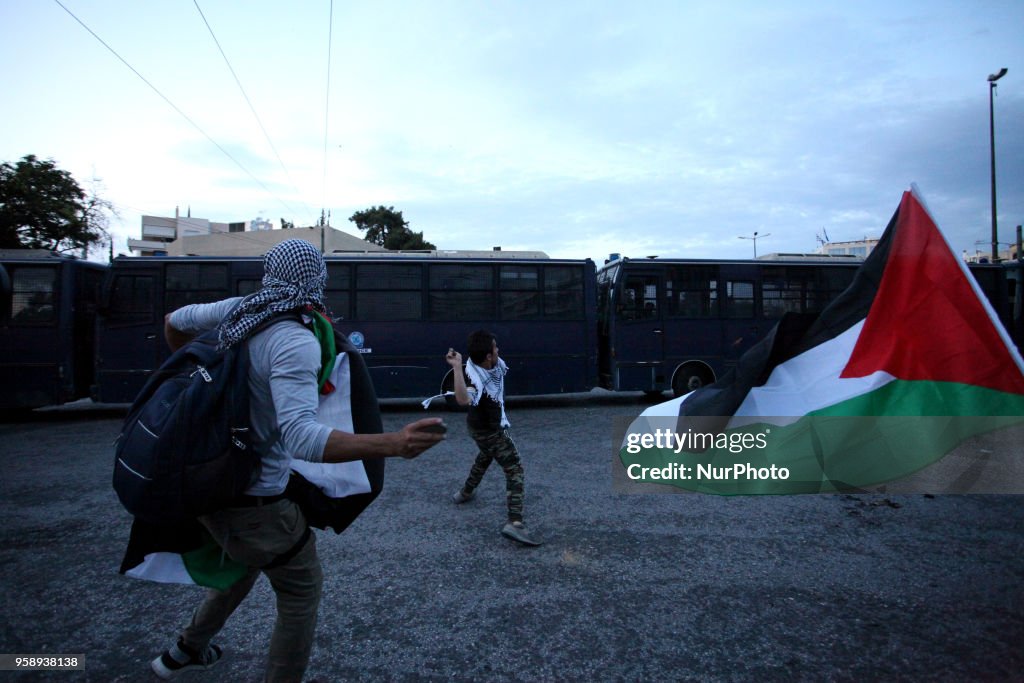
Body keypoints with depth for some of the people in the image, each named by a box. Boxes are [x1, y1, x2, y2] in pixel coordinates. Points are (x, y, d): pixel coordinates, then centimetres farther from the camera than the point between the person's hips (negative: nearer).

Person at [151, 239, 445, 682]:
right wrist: (393, 444, -43)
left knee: (246, 563, 33)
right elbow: (301, 438, -37)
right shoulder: (296, 341, -26)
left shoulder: (240, 308, -2)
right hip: (253, 499, -9)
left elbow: (173, 322, 16)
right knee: (302, 588, 12)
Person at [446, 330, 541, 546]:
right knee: (514, 468, -12)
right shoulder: (476, 376, -38)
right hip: (488, 431, -10)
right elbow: (463, 400, -61)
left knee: (485, 457, 33)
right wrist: (457, 368, -64)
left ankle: (465, 493, 53)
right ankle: (515, 523, -19)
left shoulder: (497, 363, -14)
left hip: (493, 425, 10)